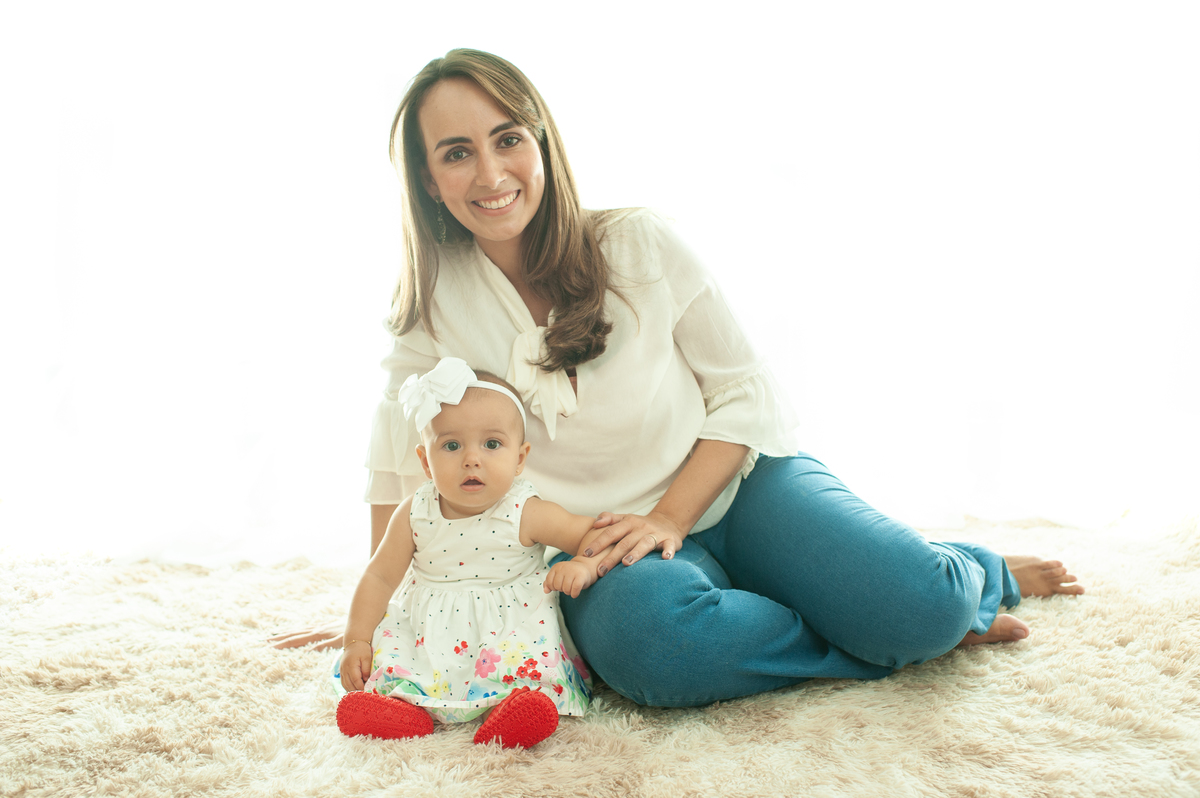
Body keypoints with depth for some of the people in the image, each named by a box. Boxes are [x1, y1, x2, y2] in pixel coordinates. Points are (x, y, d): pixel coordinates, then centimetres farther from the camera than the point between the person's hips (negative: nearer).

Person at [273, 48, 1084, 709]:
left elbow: (746, 392, -3)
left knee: (921, 603, -24)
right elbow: (400, 468, 7)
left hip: (735, 482, 0)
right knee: (644, 642, -37)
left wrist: (668, 516, -16)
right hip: (610, 539, 1)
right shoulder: (434, 305, -5)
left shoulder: (641, 245, -9)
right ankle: (885, 631, -12)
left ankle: (978, 578, 15)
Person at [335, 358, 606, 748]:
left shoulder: (526, 514, -11)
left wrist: (585, 565, -30)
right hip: (430, 629, 3)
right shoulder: (415, 514, -3)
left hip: (508, 626, -2)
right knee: (386, 640, -20)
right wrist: (356, 641, -2)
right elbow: (380, 576, 4)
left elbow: (599, 534, -8)